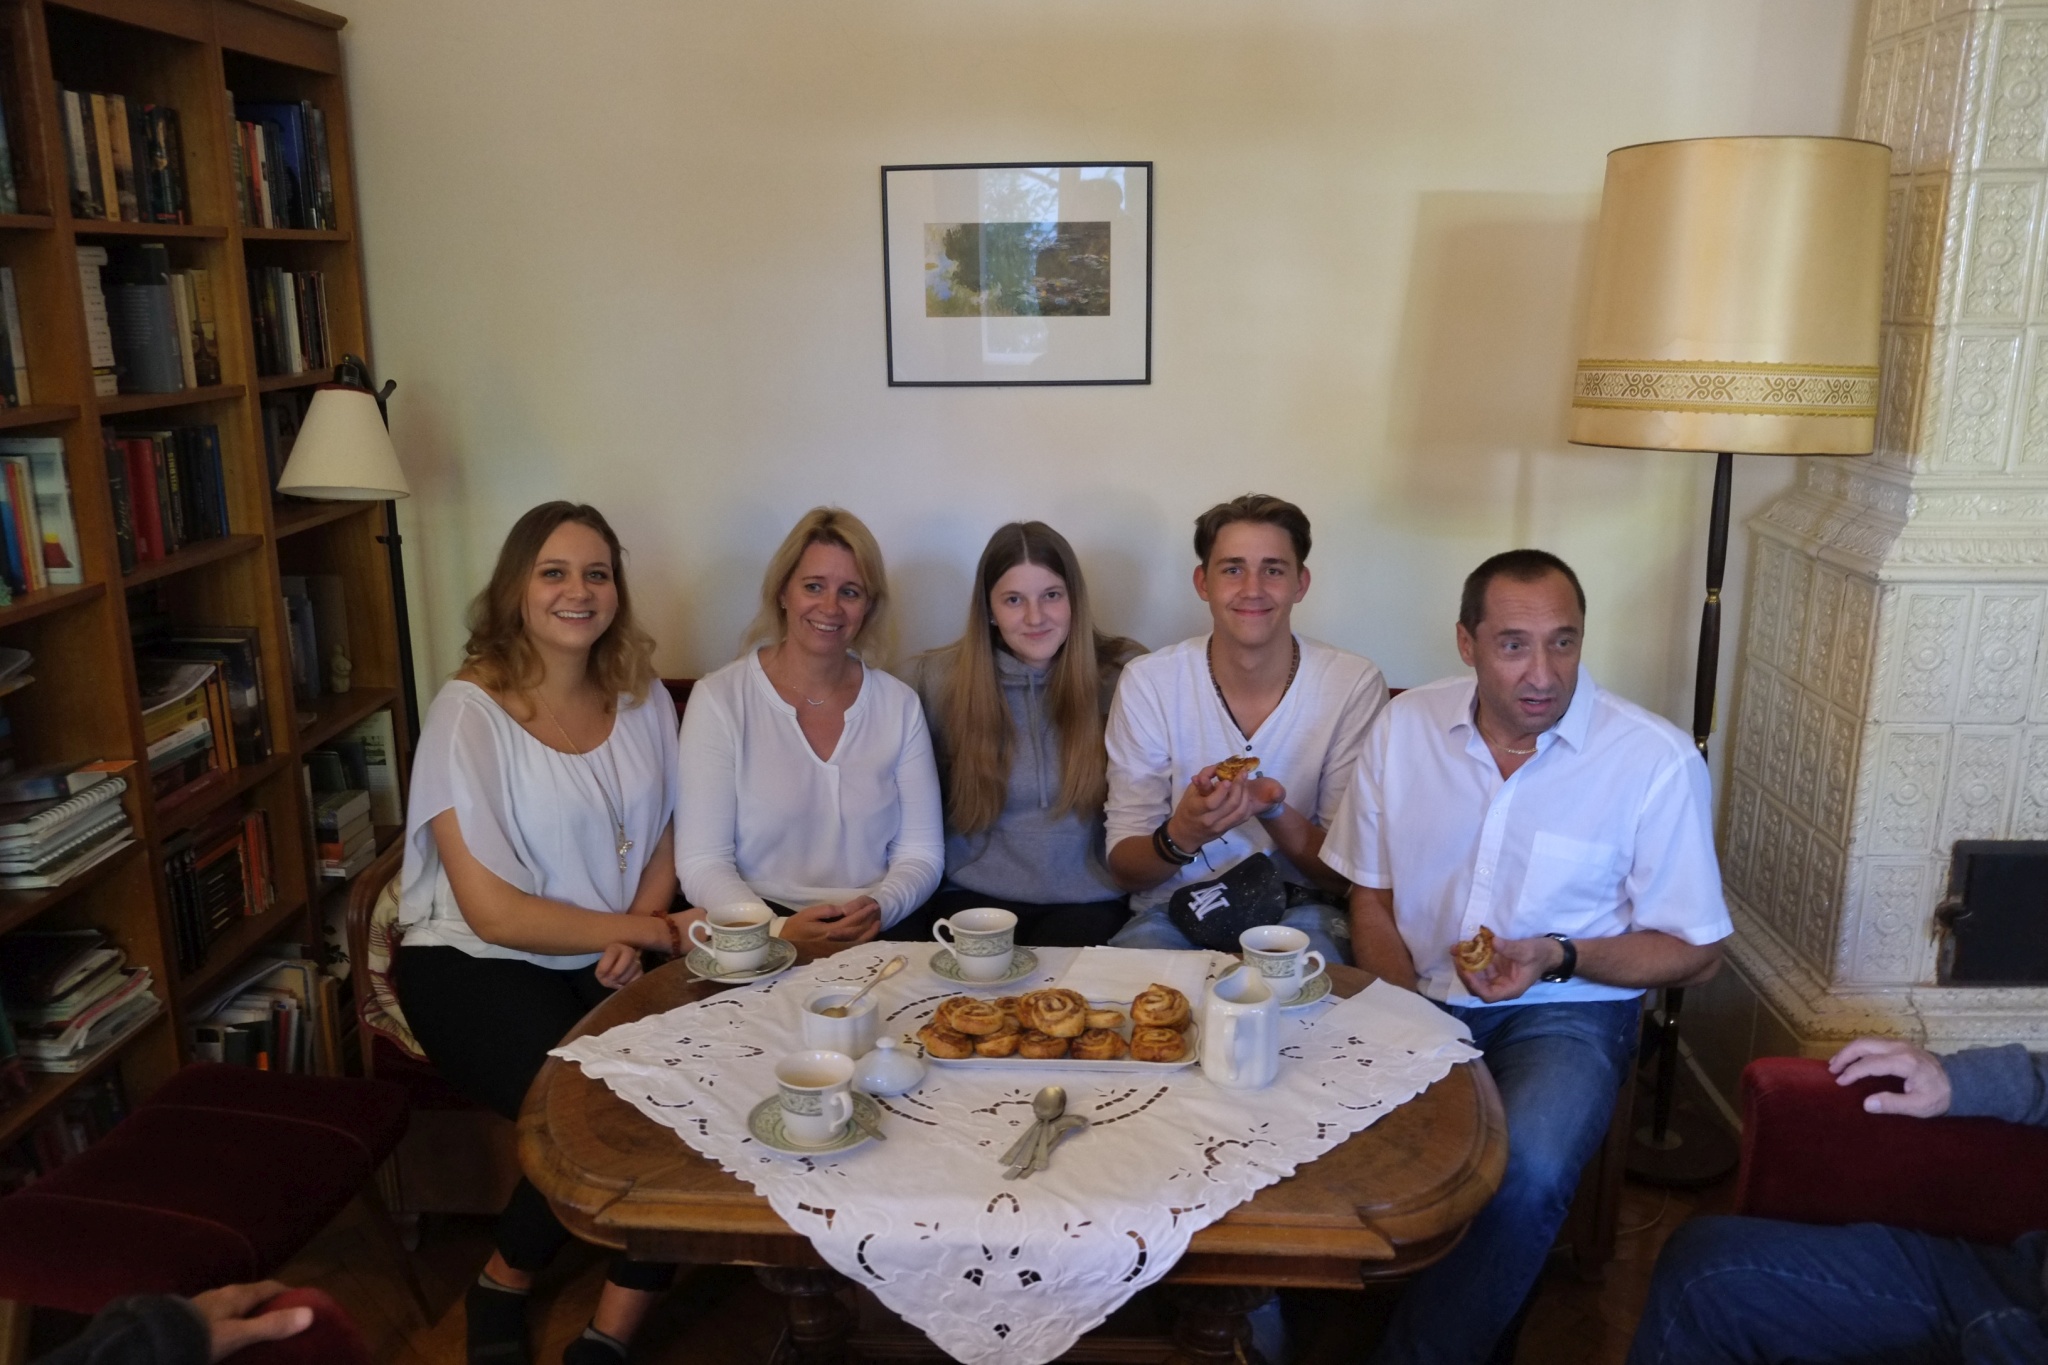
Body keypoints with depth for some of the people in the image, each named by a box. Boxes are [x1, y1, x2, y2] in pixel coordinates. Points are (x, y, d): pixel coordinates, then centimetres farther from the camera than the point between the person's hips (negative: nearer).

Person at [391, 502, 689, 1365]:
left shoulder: (642, 700, 3)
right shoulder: (469, 712, -12)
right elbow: (492, 911, -15)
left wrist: (634, 938, -8)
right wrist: (646, 931, -13)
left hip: (610, 964, 4)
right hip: (474, 964, -4)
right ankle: (504, 1286, 7)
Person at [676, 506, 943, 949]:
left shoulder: (899, 705, 8)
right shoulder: (720, 700, -1)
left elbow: (920, 853, 8)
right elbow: (701, 864, -5)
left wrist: (879, 909, -13)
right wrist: (779, 930, -22)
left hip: (877, 941, 2)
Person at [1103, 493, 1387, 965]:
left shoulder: (1355, 685, -5)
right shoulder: (1148, 682, -5)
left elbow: (1346, 876, -2)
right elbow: (1123, 868, -3)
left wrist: (1273, 810, -23)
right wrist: (1181, 835, -26)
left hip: (1298, 912, 1)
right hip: (1173, 910, 0)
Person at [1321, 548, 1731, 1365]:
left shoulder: (1657, 761, -11)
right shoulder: (1406, 728, -1)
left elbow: (1695, 952, -3)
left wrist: (1560, 957, -20)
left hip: (1567, 1011, -2)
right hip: (1420, 999, 3)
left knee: (1525, 1174, -32)